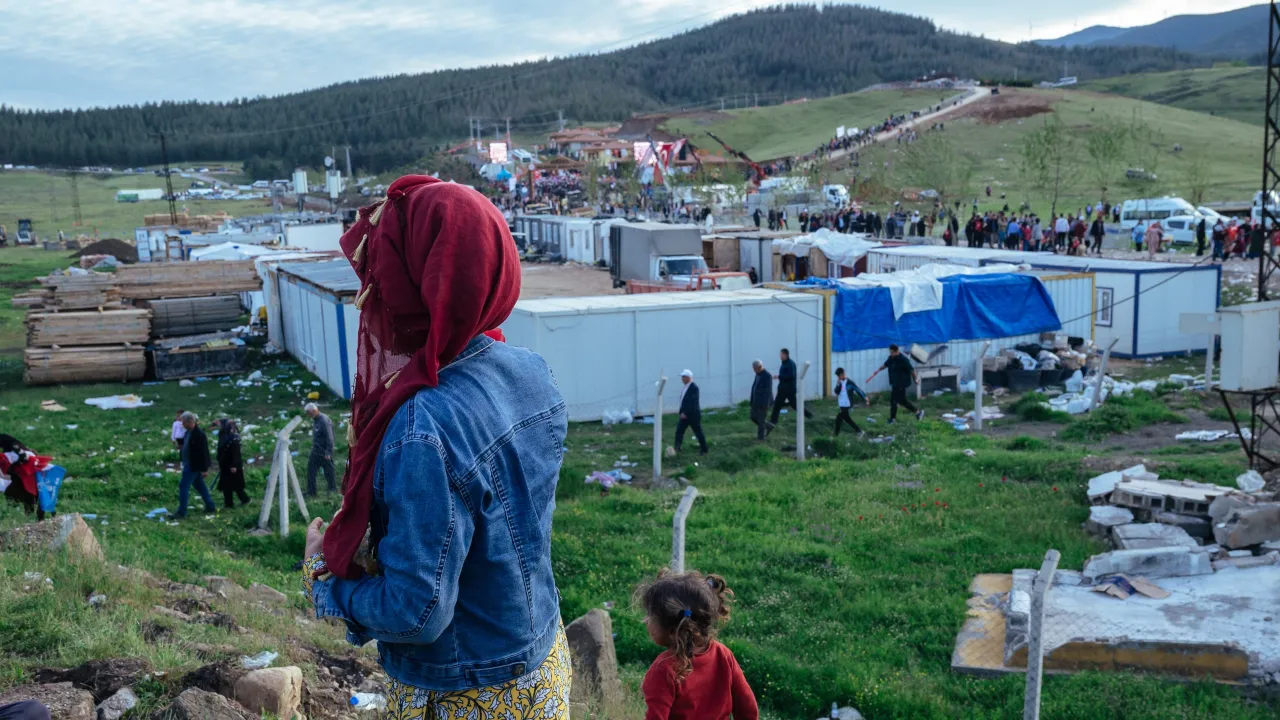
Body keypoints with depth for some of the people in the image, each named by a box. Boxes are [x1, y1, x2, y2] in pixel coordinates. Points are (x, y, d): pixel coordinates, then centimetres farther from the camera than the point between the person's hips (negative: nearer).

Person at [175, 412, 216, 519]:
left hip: (194, 466, -10)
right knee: (199, 485, 17)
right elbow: (184, 442, 25)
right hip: (189, 464, 10)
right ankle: (210, 506, 27)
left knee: (183, 486, -8)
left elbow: (203, 452, -23)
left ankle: (182, 512, -3)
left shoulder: (199, 434, -23)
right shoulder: (188, 432, 6)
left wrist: (204, 469, -22)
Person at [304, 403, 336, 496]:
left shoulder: (324, 421, -20)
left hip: (324, 452, -9)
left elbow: (329, 438, -22)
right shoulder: (315, 420, 8)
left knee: (328, 472, 3)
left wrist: (328, 453, -22)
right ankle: (311, 492, 12)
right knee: (311, 471, 6)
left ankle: (333, 489, 17)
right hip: (315, 451, 9)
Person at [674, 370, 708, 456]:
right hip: (685, 414, 9)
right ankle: (677, 449, 8)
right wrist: (682, 412, 11)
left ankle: (703, 450, 16)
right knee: (679, 431, 3)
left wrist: (685, 413, -25)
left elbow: (691, 401, -24)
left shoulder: (694, 387, -19)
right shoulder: (685, 387, 9)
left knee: (698, 433, 4)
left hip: (693, 415, -9)